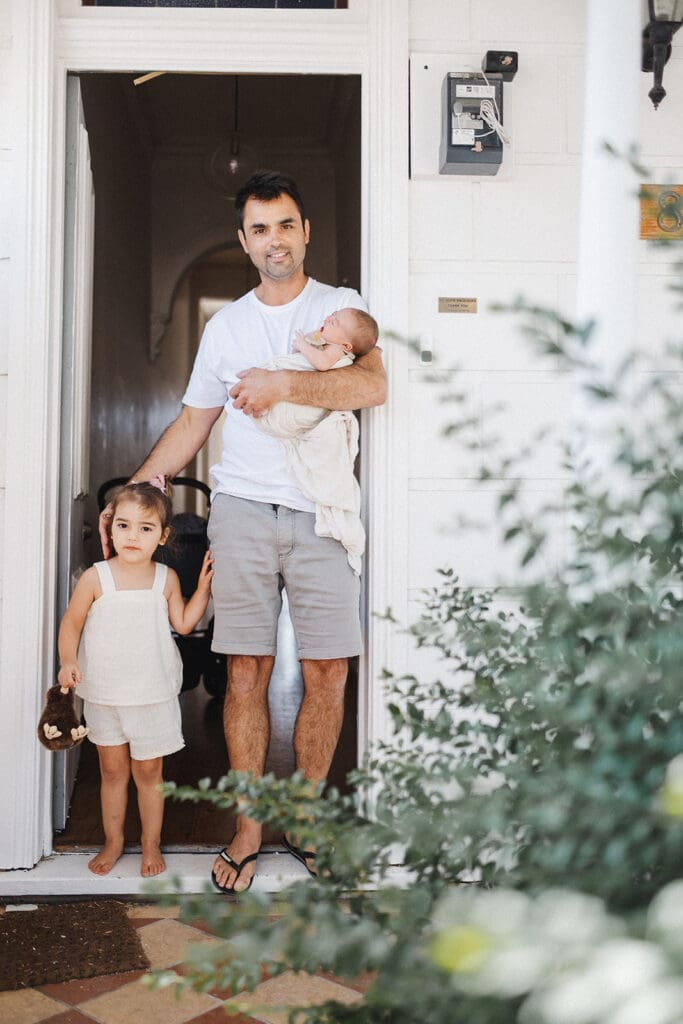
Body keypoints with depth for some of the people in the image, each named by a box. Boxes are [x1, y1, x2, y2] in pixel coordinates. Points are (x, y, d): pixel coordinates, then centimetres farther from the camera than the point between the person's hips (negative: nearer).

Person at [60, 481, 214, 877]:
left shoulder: (166, 579, -3)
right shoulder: (96, 578, -9)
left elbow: (183, 623, 5)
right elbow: (72, 622, -3)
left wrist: (203, 585, -3)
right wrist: (68, 661, -18)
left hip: (153, 695, 1)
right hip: (104, 694, 0)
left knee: (149, 771, 11)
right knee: (112, 771, 13)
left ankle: (152, 844, 28)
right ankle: (113, 841, 31)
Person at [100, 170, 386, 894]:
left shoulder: (342, 307, 7)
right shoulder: (225, 325, 16)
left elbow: (373, 384, -11)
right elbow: (192, 421, 20)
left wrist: (283, 383, -19)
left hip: (321, 513, -1)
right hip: (242, 508, 2)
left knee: (327, 675, -1)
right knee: (246, 671, -1)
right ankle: (248, 829, 11)